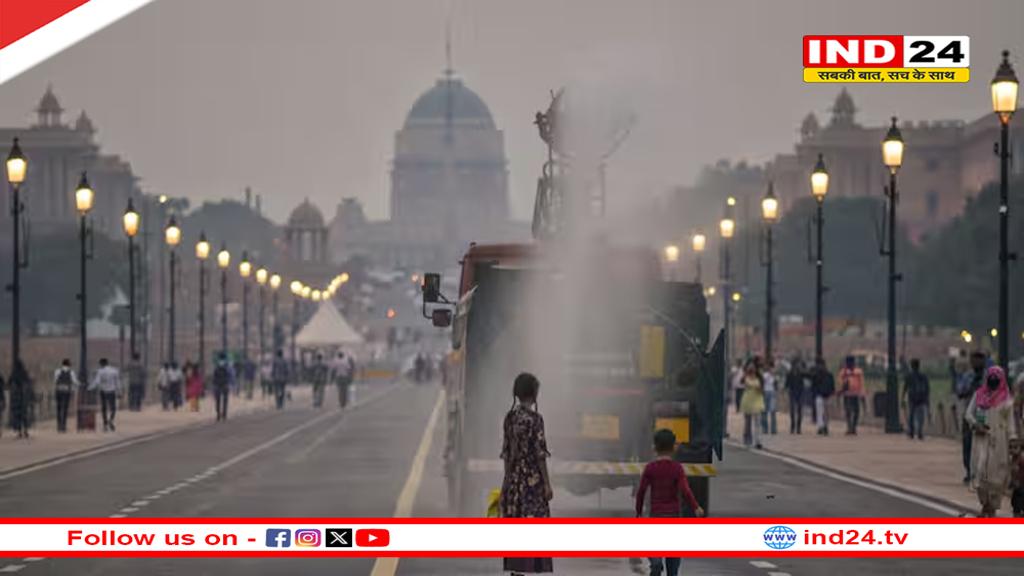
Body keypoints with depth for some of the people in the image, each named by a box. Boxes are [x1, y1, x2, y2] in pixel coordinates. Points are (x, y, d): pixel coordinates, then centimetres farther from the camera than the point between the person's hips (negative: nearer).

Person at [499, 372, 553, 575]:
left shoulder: (510, 418, 7)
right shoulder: (534, 418, -13)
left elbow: (506, 452, 11)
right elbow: (540, 453, -14)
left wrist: (508, 480, 17)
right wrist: (547, 483, -10)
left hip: (513, 480, 7)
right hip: (532, 480, -7)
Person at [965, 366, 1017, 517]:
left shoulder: (1006, 398, 0)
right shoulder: (979, 395, 8)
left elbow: (1010, 420, -1)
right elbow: (969, 413, 9)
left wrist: (1012, 439, -8)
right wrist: (976, 425, -11)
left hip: (998, 440, -2)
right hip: (981, 438, 2)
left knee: (995, 473, -1)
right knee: (979, 471, -4)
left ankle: (992, 508, 8)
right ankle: (985, 505, 10)